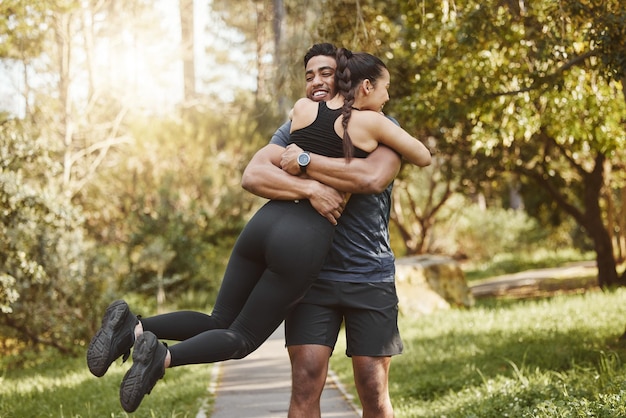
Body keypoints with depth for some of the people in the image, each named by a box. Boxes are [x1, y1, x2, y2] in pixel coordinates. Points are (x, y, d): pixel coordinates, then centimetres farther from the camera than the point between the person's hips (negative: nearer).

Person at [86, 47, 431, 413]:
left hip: (267, 221, 5)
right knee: (241, 339, 5)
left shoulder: (303, 108, 13)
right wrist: (391, 143, 31)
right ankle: (162, 357, -24)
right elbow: (424, 158, 13)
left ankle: (132, 328, -9)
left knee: (218, 323, 16)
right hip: (303, 244, -5)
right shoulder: (371, 123, 0)